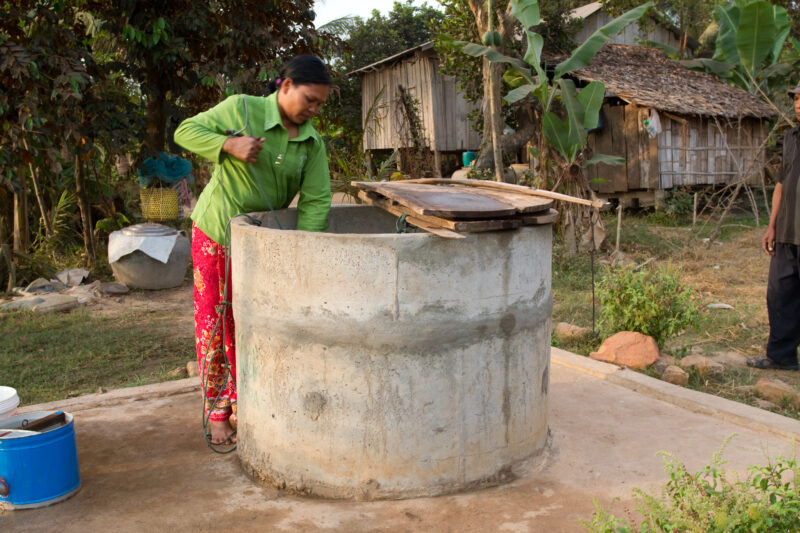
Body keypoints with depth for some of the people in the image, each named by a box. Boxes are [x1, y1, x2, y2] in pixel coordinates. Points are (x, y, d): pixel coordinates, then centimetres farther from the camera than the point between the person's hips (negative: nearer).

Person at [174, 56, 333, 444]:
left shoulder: (312, 143, -6)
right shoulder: (242, 109, -14)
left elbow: (315, 201, -14)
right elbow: (186, 131, -10)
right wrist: (229, 145, -27)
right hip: (215, 231, -3)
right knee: (213, 321, 1)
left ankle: (241, 404, 24)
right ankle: (216, 413, 13)